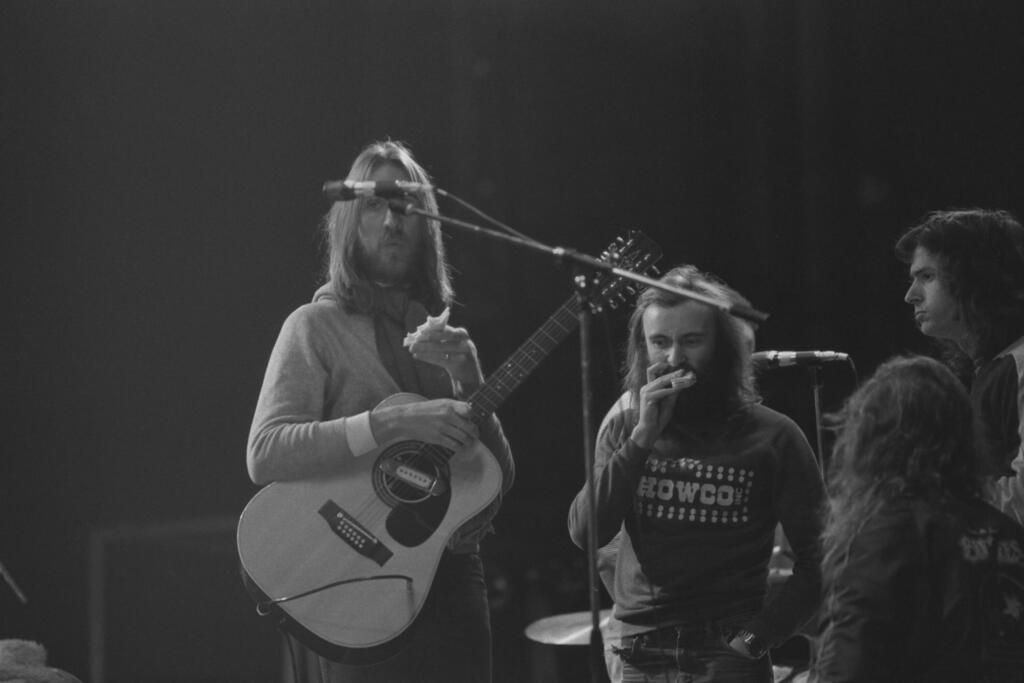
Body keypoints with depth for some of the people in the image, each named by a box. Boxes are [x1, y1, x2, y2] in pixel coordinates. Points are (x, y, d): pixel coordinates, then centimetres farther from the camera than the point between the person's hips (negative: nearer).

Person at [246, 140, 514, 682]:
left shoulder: (441, 333, 16)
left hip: (451, 573, 5)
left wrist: (469, 385, -5)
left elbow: (500, 478, 11)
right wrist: (390, 424, -23)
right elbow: (265, 454, -16)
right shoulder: (318, 327, -1)